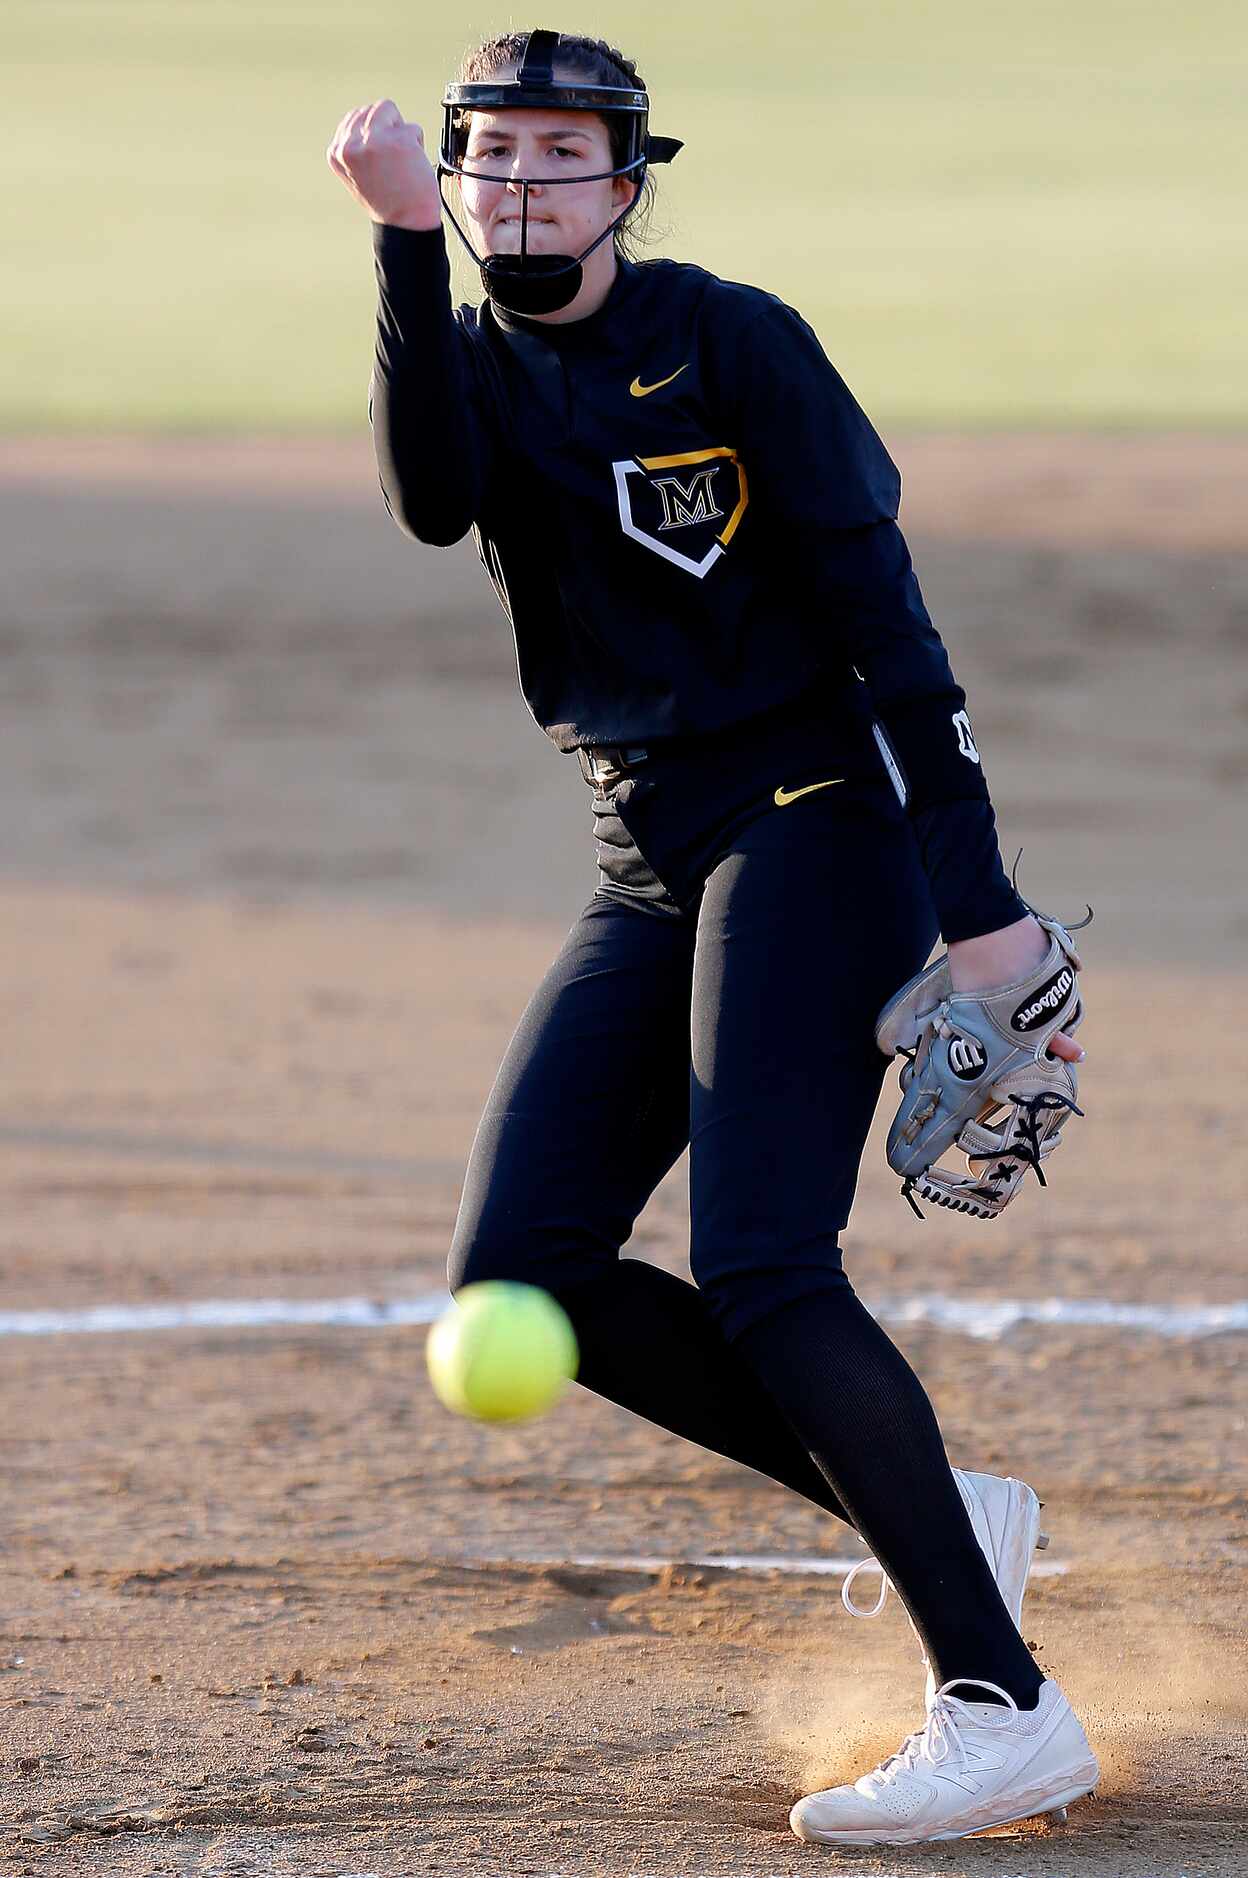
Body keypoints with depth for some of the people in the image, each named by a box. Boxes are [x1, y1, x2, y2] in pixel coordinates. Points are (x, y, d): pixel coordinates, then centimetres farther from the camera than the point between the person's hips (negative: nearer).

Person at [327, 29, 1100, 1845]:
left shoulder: (733, 340, -8)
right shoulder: (471, 361, 9)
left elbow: (880, 611, -12)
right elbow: (435, 499, -15)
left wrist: (979, 904, -19)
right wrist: (409, 247, -27)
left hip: (815, 826, -7)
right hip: (652, 867, 7)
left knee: (760, 1273, -19)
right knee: (520, 1269, -2)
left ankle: (1006, 1706, -17)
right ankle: (938, 1511, 8)